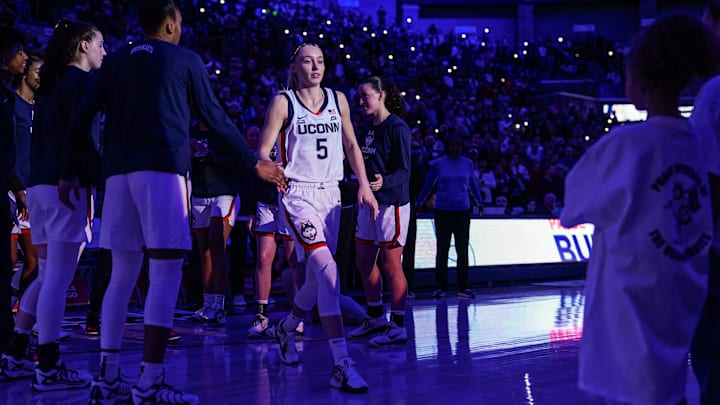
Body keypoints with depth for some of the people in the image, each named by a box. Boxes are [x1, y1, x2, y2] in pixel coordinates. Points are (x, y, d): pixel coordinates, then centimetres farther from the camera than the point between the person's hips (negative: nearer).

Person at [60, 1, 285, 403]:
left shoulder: (116, 60, 18)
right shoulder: (186, 60, 7)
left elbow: (82, 120, 12)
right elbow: (215, 118, 8)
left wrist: (70, 173, 17)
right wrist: (256, 162, 16)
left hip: (119, 172, 5)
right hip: (162, 170, -5)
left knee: (123, 272, 11)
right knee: (166, 272, -6)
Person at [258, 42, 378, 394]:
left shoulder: (337, 100, 11)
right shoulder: (283, 102, -3)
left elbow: (350, 144, 19)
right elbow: (263, 150, -7)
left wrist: (364, 185, 10)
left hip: (330, 194, 6)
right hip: (298, 194, -6)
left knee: (317, 278, 12)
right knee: (327, 270, -23)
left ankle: (287, 327, 44)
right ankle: (342, 365, -26)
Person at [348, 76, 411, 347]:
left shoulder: (397, 128, -12)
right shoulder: (366, 128, 12)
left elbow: (404, 171, -17)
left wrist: (384, 182, -34)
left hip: (392, 203, -9)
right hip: (368, 202, 9)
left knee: (391, 264, -5)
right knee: (363, 262, 13)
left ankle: (398, 327, 2)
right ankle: (376, 318, 29)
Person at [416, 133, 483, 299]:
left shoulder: (467, 163, 6)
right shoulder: (437, 164, 1)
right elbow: (428, 185, 13)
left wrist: (479, 201, 31)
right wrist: (418, 203, 20)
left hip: (462, 211, 1)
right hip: (442, 211, -1)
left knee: (463, 250, -1)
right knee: (442, 249, 2)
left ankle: (463, 288, 4)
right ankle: (440, 287, 9)